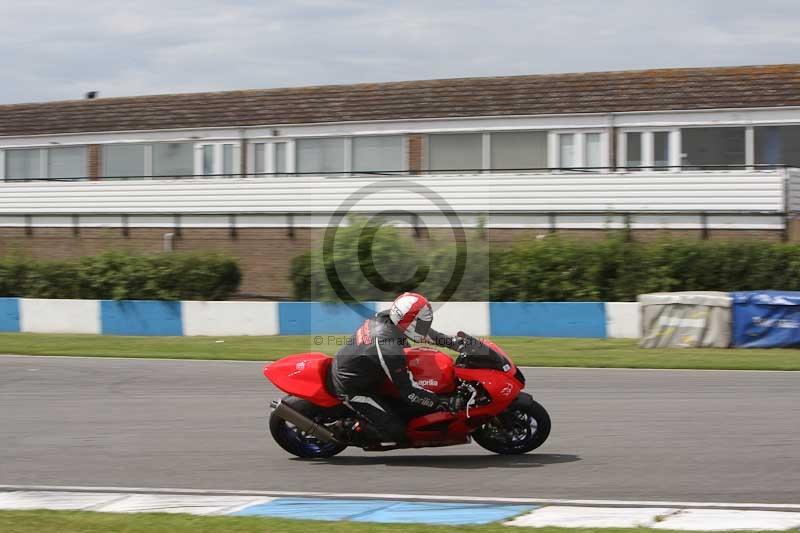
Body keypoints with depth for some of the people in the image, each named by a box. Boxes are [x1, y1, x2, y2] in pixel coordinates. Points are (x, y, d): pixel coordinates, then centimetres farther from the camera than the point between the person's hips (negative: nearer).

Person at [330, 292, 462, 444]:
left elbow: (420, 330, 8)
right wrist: (446, 403, -27)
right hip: (352, 390, -9)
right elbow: (409, 392, -28)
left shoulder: (385, 317, -11)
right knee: (395, 431, -11)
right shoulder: (390, 350, -34)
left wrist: (453, 342, 5)